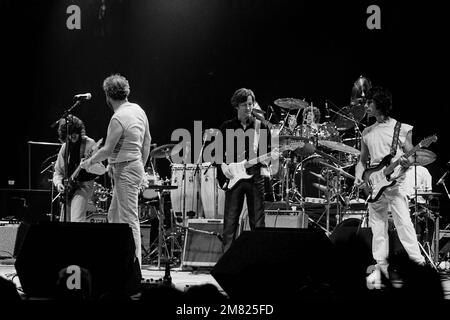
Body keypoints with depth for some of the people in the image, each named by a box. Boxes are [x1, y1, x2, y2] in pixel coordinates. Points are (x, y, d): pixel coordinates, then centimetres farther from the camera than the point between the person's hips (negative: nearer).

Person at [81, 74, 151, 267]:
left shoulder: (118, 119, -19)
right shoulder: (138, 110, 8)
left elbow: (107, 150, -17)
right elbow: (147, 141, 16)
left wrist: (89, 162, 0)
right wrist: (141, 165, 24)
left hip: (125, 171, -10)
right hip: (135, 167, 10)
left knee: (129, 219, -6)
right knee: (114, 215, 17)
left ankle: (134, 264, -4)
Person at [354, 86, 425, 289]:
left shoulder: (402, 129, 0)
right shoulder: (367, 133, 13)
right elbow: (362, 160, 19)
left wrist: (407, 163, -21)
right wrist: (359, 176, 1)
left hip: (396, 183, -5)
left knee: (404, 224, -13)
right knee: (377, 230, 5)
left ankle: (418, 263, -11)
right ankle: (380, 267, 11)